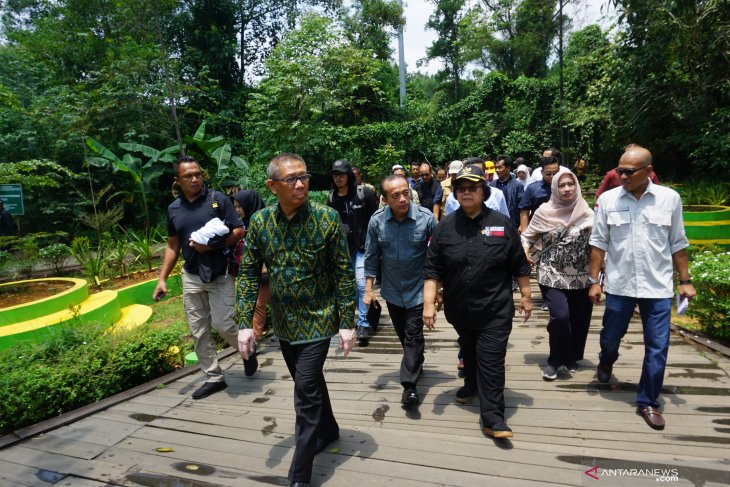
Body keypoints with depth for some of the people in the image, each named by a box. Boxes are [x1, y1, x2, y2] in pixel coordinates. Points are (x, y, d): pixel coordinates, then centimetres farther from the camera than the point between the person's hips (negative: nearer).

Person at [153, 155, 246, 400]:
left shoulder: (218, 199, -6)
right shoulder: (173, 209, 8)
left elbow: (239, 231, -7)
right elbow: (173, 246, 14)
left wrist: (212, 245, -20)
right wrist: (162, 279, 9)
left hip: (219, 274, -5)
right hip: (191, 276, 5)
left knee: (224, 325, -8)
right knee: (198, 332, 8)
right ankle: (214, 377, 22)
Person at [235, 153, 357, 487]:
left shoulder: (327, 218, -15)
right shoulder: (259, 221, -5)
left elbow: (344, 273, -10)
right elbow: (249, 274, 0)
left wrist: (347, 322, -11)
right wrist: (244, 323, -4)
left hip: (317, 320, -4)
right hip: (283, 322, 4)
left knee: (306, 392, -3)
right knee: (309, 383, 21)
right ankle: (328, 430, 47)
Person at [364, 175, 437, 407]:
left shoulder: (426, 218, -17)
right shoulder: (377, 221, -12)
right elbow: (371, 257, -2)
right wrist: (368, 289, -1)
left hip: (417, 288, -3)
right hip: (392, 290, 3)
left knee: (413, 335, -2)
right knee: (403, 334, 19)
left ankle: (409, 384, 9)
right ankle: (416, 363, 45)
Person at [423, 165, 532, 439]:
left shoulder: (502, 224, -5)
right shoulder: (445, 227, -4)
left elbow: (519, 266, 3)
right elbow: (432, 270, -4)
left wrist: (525, 296, 4)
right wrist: (428, 303, -10)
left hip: (495, 310, -2)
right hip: (459, 309, 2)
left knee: (491, 361, -2)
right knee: (469, 352, 24)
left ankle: (492, 418, 7)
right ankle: (471, 384, 50)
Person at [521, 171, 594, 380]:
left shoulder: (587, 213, 1)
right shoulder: (544, 212, -2)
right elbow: (527, 236, 6)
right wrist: (525, 251, -14)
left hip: (581, 277, 3)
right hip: (552, 275, -2)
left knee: (579, 320, 9)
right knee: (560, 316, -16)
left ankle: (572, 357, 35)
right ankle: (556, 360, 9)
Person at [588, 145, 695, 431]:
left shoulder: (670, 198, -3)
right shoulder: (607, 199, -5)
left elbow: (677, 244, 5)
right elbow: (599, 243, -1)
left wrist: (685, 281, 4)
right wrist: (594, 281, -2)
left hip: (658, 287, 0)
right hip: (619, 285, 0)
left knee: (657, 348, 4)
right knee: (610, 337, 15)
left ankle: (648, 402, 23)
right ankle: (607, 362, 50)